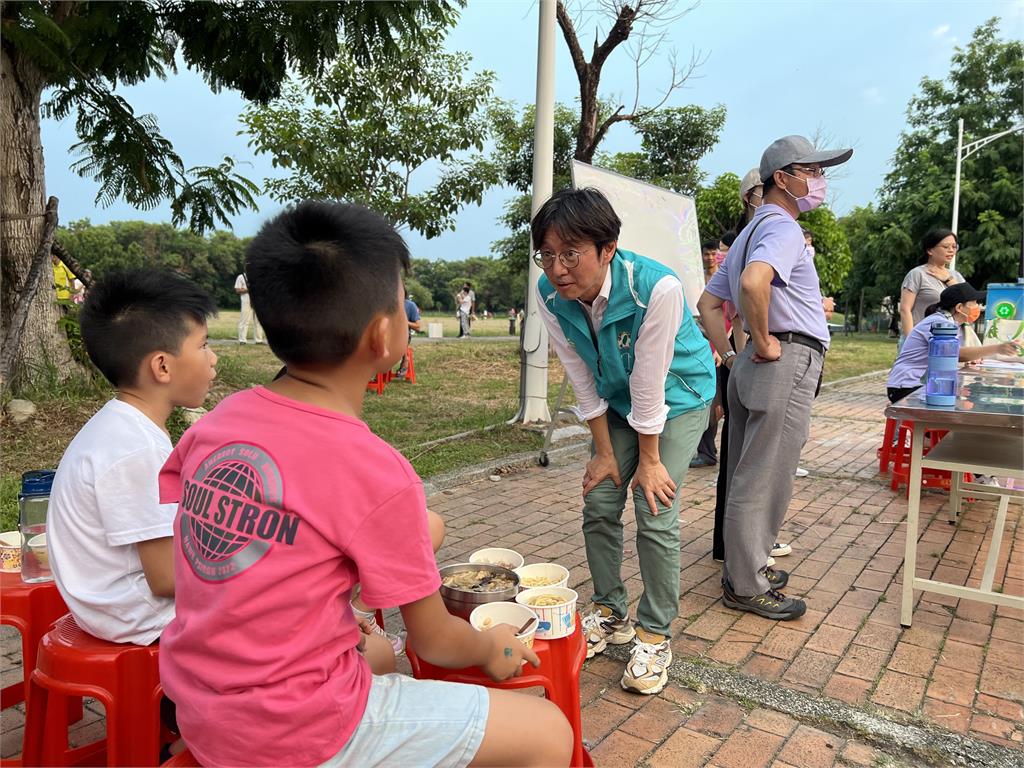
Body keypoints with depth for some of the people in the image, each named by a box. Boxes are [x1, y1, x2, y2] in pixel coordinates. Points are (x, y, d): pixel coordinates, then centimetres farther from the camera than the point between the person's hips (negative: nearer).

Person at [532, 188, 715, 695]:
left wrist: (649, 460, -16)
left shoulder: (657, 288, -36)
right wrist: (604, 453, -5)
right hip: (617, 401, 5)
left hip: (677, 398, -4)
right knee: (598, 506, 3)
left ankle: (655, 635, 8)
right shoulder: (549, 295, -21)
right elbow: (584, 383, -12)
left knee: (655, 514, -10)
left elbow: (649, 384, -27)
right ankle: (610, 614, 24)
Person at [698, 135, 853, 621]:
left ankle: (744, 566, 29)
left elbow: (708, 304, 21)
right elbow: (754, 282, -32)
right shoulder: (782, 227, -10)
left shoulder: (750, 233, 21)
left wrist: (731, 358, 14)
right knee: (765, 481, -3)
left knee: (747, 476, 16)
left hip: (755, 368, 10)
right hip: (789, 363, -10)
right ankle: (746, 586, 7)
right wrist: (763, 341, -19)